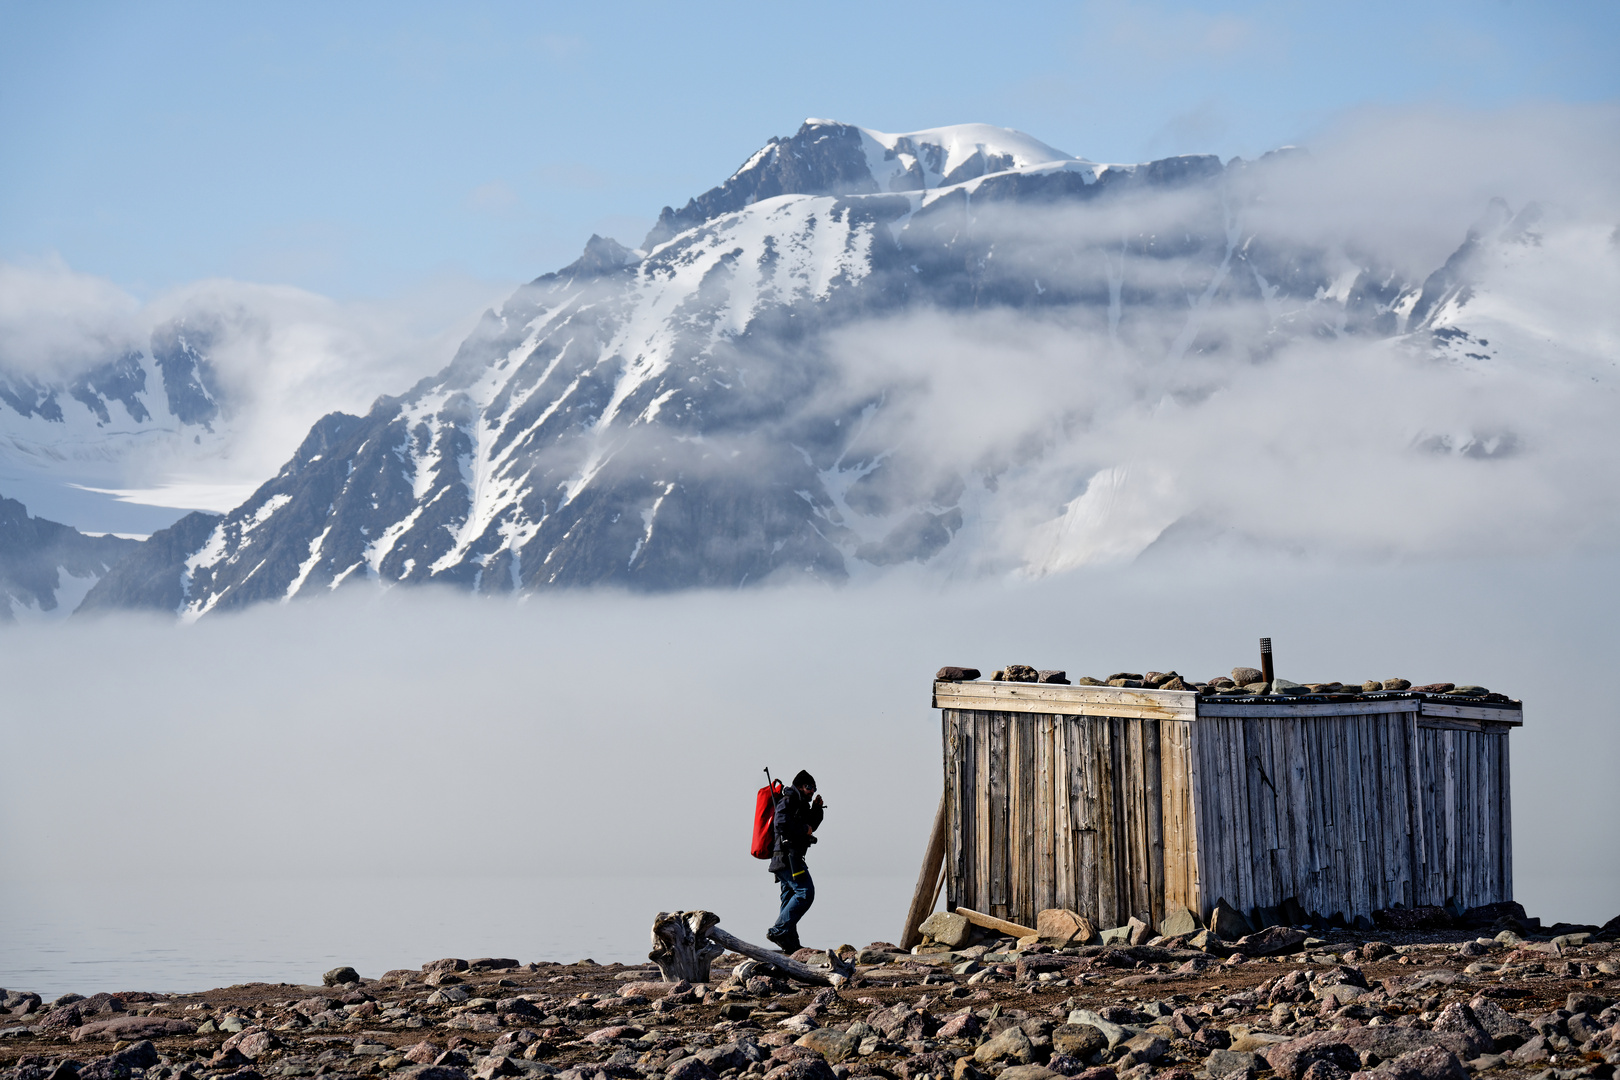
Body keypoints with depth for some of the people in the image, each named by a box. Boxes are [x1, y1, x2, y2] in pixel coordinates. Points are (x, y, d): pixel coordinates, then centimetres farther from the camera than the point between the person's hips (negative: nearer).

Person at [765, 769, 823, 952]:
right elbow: (781, 823, -22)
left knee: (790, 898, 9)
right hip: (788, 856, -11)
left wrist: (816, 808, 16)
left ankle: (791, 944, 8)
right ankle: (779, 931, -21)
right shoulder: (788, 800, -7)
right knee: (805, 892, -17)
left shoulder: (800, 803, 24)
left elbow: (811, 825, 31)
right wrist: (804, 830, -12)